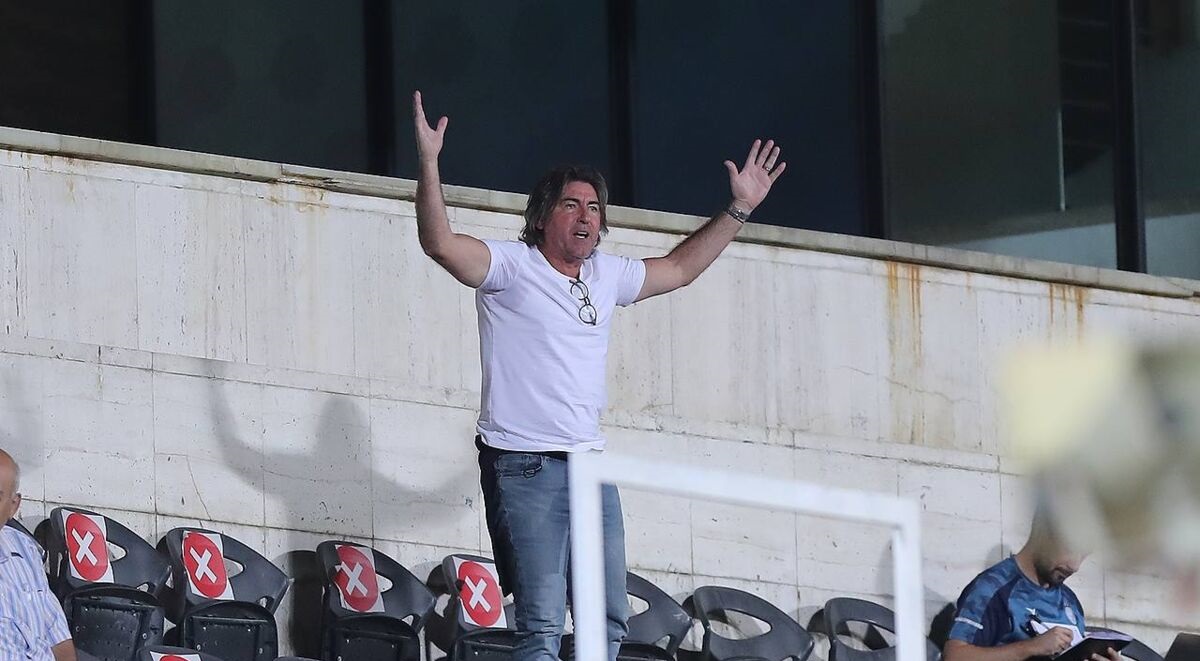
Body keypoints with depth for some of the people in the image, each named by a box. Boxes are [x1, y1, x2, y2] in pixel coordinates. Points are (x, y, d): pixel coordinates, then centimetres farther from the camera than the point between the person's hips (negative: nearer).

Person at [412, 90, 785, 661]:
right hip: (523, 464, -7)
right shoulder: (511, 267, -4)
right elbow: (440, 243, -19)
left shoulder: (607, 277, 16)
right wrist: (428, 162, -32)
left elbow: (678, 268, 32)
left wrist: (739, 209, 29)